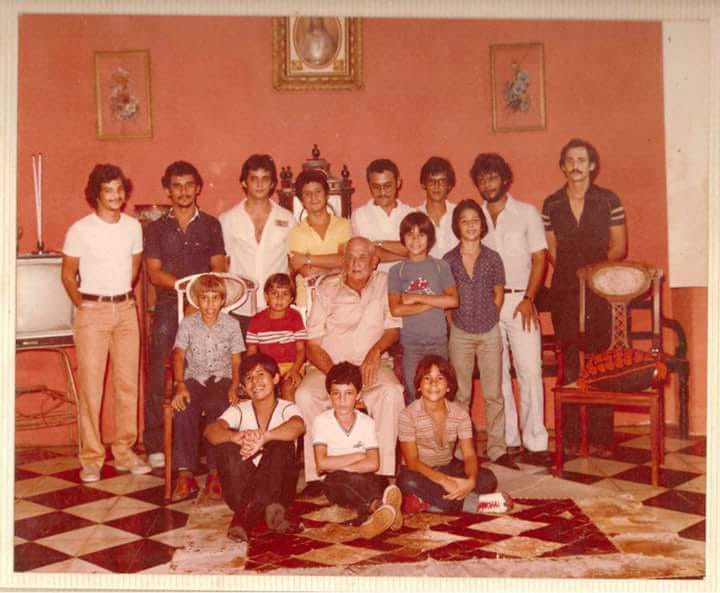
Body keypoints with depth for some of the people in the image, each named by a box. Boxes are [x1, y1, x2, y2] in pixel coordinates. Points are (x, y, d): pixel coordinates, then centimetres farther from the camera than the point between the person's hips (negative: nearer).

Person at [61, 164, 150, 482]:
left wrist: (123, 295, 9)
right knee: (90, 386, -3)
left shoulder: (133, 227, 6)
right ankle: (91, 458, 4)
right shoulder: (80, 229, -5)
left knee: (128, 383, 6)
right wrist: (82, 305, -4)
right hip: (92, 311, -4)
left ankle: (124, 451, 17)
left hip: (126, 309, 4)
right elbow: (68, 275, 1)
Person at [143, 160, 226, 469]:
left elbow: (219, 269, 7)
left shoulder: (211, 225, 12)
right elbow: (154, 273, 2)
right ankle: (156, 446, 2)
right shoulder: (156, 228, 11)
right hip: (168, 309, 0)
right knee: (160, 379, -3)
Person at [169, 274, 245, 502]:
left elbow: (237, 362, 5)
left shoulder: (231, 324, 6)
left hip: (222, 378, -1)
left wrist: (233, 388, -13)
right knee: (183, 408, -33)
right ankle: (185, 473, -30)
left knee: (217, 406, -36)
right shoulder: (188, 323, 7)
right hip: (194, 378, 1)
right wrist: (180, 384, -20)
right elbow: (178, 356, -3)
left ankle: (215, 473, -28)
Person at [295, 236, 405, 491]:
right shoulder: (326, 289, 4)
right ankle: (316, 474, -22)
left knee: (391, 392, -32)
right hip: (329, 366, 0)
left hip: (371, 365, 0)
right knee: (304, 395, -30)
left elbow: (394, 328, 8)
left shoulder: (384, 283, 6)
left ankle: (382, 472, -27)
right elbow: (312, 345, 0)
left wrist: (376, 351, -13)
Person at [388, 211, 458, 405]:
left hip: (438, 340, 1)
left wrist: (417, 297, -10)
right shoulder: (397, 271, 3)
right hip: (410, 343, 0)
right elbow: (396, 309, -8)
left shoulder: (440, 266, 4)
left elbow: (453, 300, -8)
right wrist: (433, 303, -9)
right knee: (413, 397, 1)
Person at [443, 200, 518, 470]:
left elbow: (498, 295, 7)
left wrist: (487, 318, 2)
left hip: (489, 333, 1)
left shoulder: (492, 258, 0)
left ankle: (497, 448, 11)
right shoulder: (448, 260, -1)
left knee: (494, 394, 4)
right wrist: (454, 323, -1)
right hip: (460, 334, 0)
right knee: (461, 395, 7)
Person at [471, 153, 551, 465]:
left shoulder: (527, 213, 4)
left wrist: (528, 299, -10)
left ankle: (535, 442, -4)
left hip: (518, 301, -3)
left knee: (530, 371, -8)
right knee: (496, 374, 5)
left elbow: (539, 259, 0)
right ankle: (507, 440, 12)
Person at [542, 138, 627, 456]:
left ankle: (601, 438, 3)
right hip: (564, 291, 2)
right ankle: (571, 438, 8)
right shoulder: (551, 204, 8)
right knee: (569, 363, 3)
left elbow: (619, 248, 4)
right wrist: (571, 271, 0)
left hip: (600, 290, -1)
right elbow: (551, 251, 12)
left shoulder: (608, 200, 3)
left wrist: (592, 268, -6)